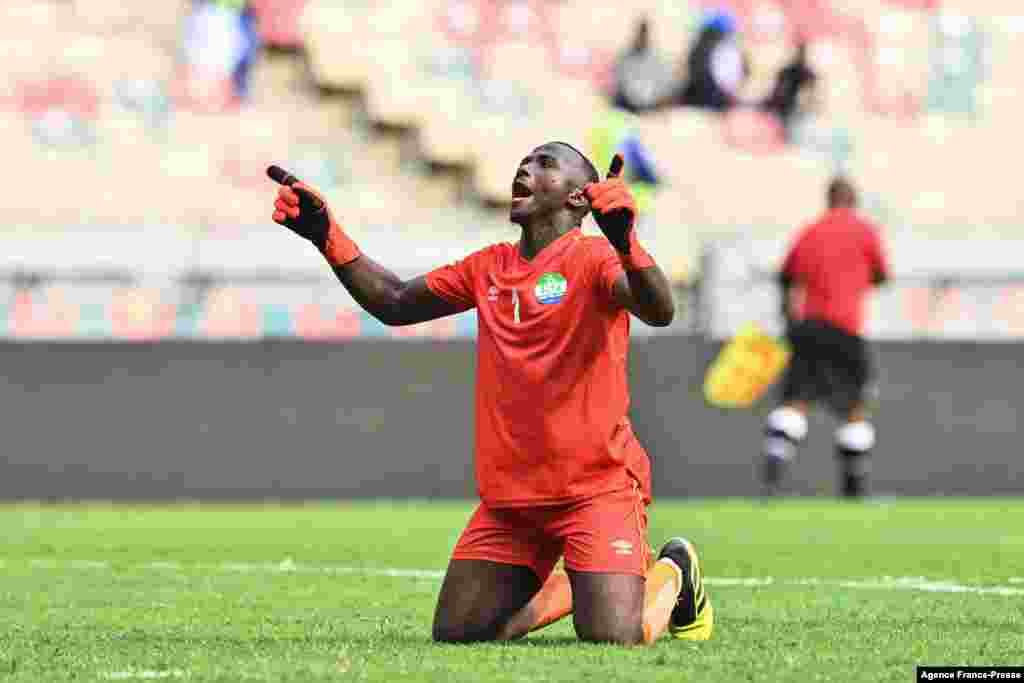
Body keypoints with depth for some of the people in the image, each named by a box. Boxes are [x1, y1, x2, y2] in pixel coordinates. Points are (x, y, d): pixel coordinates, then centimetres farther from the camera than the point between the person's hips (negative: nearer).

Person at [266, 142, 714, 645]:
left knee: (612, 638, -18)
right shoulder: (488, 268, 12)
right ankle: (574, 587, 25)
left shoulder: (592, 259, -9)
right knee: (455, 635, 1)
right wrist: (326, 235, 9)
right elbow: (395, 303, 19)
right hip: (508, 496, 6)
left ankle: (672, 574, 16)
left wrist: (624, 243, -47)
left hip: (596, 486, -6)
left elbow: (659, 312, -28)